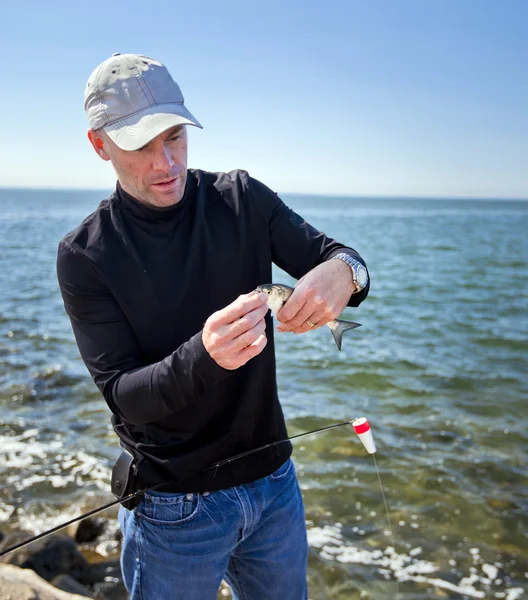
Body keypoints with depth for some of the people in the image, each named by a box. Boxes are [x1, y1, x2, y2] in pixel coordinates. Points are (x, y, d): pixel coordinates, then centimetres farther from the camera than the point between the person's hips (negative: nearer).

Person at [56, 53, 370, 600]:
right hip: (175, 507, -3)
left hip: (273, 478, 4)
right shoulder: (86, 256, -13)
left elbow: (335, 257, -5)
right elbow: (122, 395, -16)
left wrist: (342, 274, -30)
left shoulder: (243, 199, -5)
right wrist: (203, 356, -36)